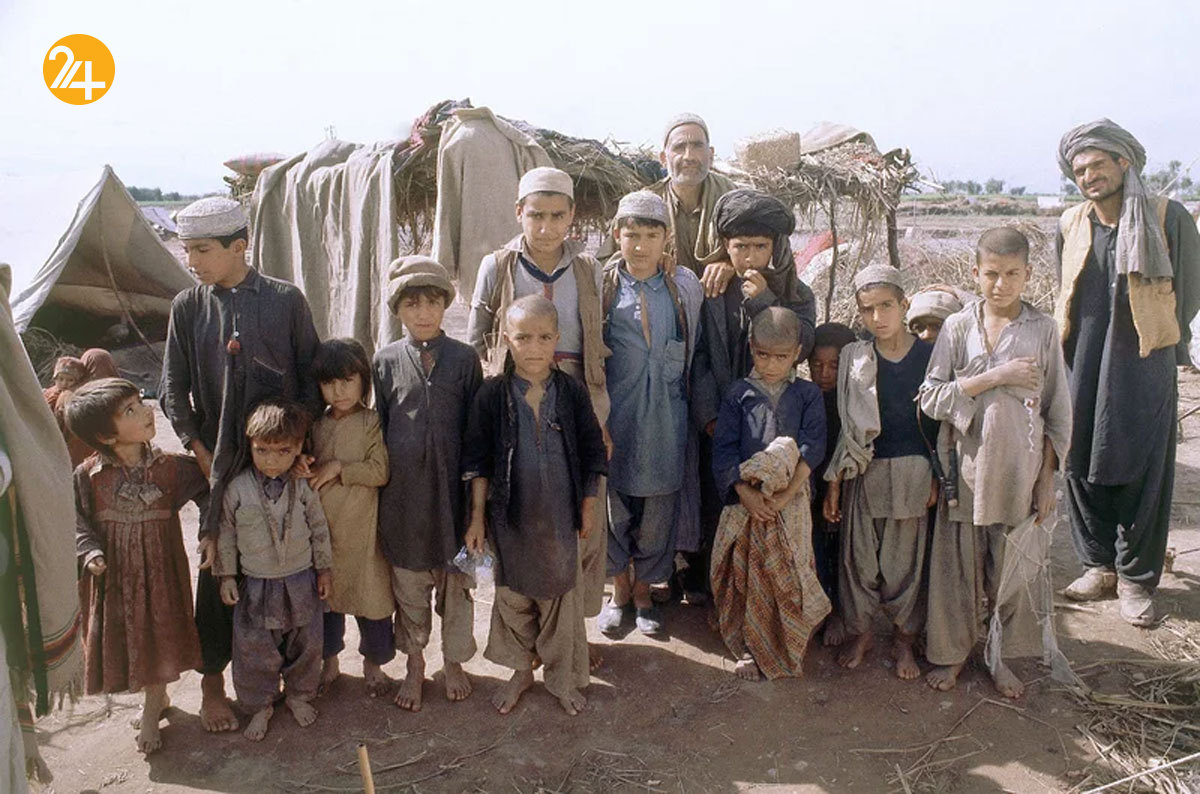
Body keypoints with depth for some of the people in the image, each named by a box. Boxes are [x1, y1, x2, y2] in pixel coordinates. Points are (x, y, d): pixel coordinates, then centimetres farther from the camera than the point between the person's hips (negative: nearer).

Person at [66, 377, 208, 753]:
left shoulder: (170, 466, -12)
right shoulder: (87, 476, -13)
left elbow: (204, 492, -1)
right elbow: (78, 521, -5)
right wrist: (90, 552, -20)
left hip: (160, 570, 0)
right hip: (113, 574, 0)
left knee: (157, 635, 12)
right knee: (122, 635, 14)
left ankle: (151, 711, 34)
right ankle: (156, 698, 41)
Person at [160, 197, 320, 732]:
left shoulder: (285, 300, -4)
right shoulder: (187, 308, 0)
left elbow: (310, 378, 0)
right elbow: (174, 394, 2)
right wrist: (204, 457, -6)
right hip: (222, 461, 1)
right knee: (218, 568, 4)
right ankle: (213, 682, 20)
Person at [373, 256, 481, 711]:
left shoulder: (464, 359, -2)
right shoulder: (386, 361, 0)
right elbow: (378, 428, 6)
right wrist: (380, 482, 4)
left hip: (451, 487, 0)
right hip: (403, 491, 1)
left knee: (455, 580, 12)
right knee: (408, 582, 13)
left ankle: (453, 661, 33)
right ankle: (415, 665, 33)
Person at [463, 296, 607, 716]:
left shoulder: (572, 391, -6)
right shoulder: (493, 394, -8)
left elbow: (592, 451, 3)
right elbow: (478, 459, -2)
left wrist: (589, 507, 4)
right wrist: (477, 516, -2)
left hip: (561, 514, 0)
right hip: (510, 514, 0)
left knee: (561, 594, 12)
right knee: (512, 594, 14)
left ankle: (563, 676, 31)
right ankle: (521, 670, 36)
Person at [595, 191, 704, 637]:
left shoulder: (685, 287, 4)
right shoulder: (602, 286, 0)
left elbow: (697, 353, 10)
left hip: (665, 418, 1)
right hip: (615, 413, -1)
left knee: (658, 507, 8)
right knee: (613, 502, 8)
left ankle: (643, 591, 29)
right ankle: (620, 589, 30)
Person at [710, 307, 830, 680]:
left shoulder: (808, 394, 2)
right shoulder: (739, 394, 3)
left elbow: (812, 449, -6)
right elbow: (723, 449, -2)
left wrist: (786, 494, -16)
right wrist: (744, 492, -14)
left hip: (790, 500, 0)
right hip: (745, 499, 1)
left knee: (788, 575, 2)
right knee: (744, 573, 6)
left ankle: (787, 648, 21)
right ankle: (748, 647, 22)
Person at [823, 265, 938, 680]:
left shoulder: (929, 355, -2)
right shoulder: (854, 358, 0)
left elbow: (939, 422, 3)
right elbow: (847, 426, 2)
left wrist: (936, 477, 0)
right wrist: (834, 482, 0)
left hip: (913, 470, -1)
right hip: (864, 471, 1)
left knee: (905, 556, 8)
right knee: (859, 553, 7)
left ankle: (904, 636, 26)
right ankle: (860, 631, 26)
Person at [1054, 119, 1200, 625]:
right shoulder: (1069, 226, 7)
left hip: (1144, 367, -3)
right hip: (1083, 368, 4)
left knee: (1143, 473, 3)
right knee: (1082, 465, 7)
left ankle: (1136, 578, 16)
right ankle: (1100, 565, 24)